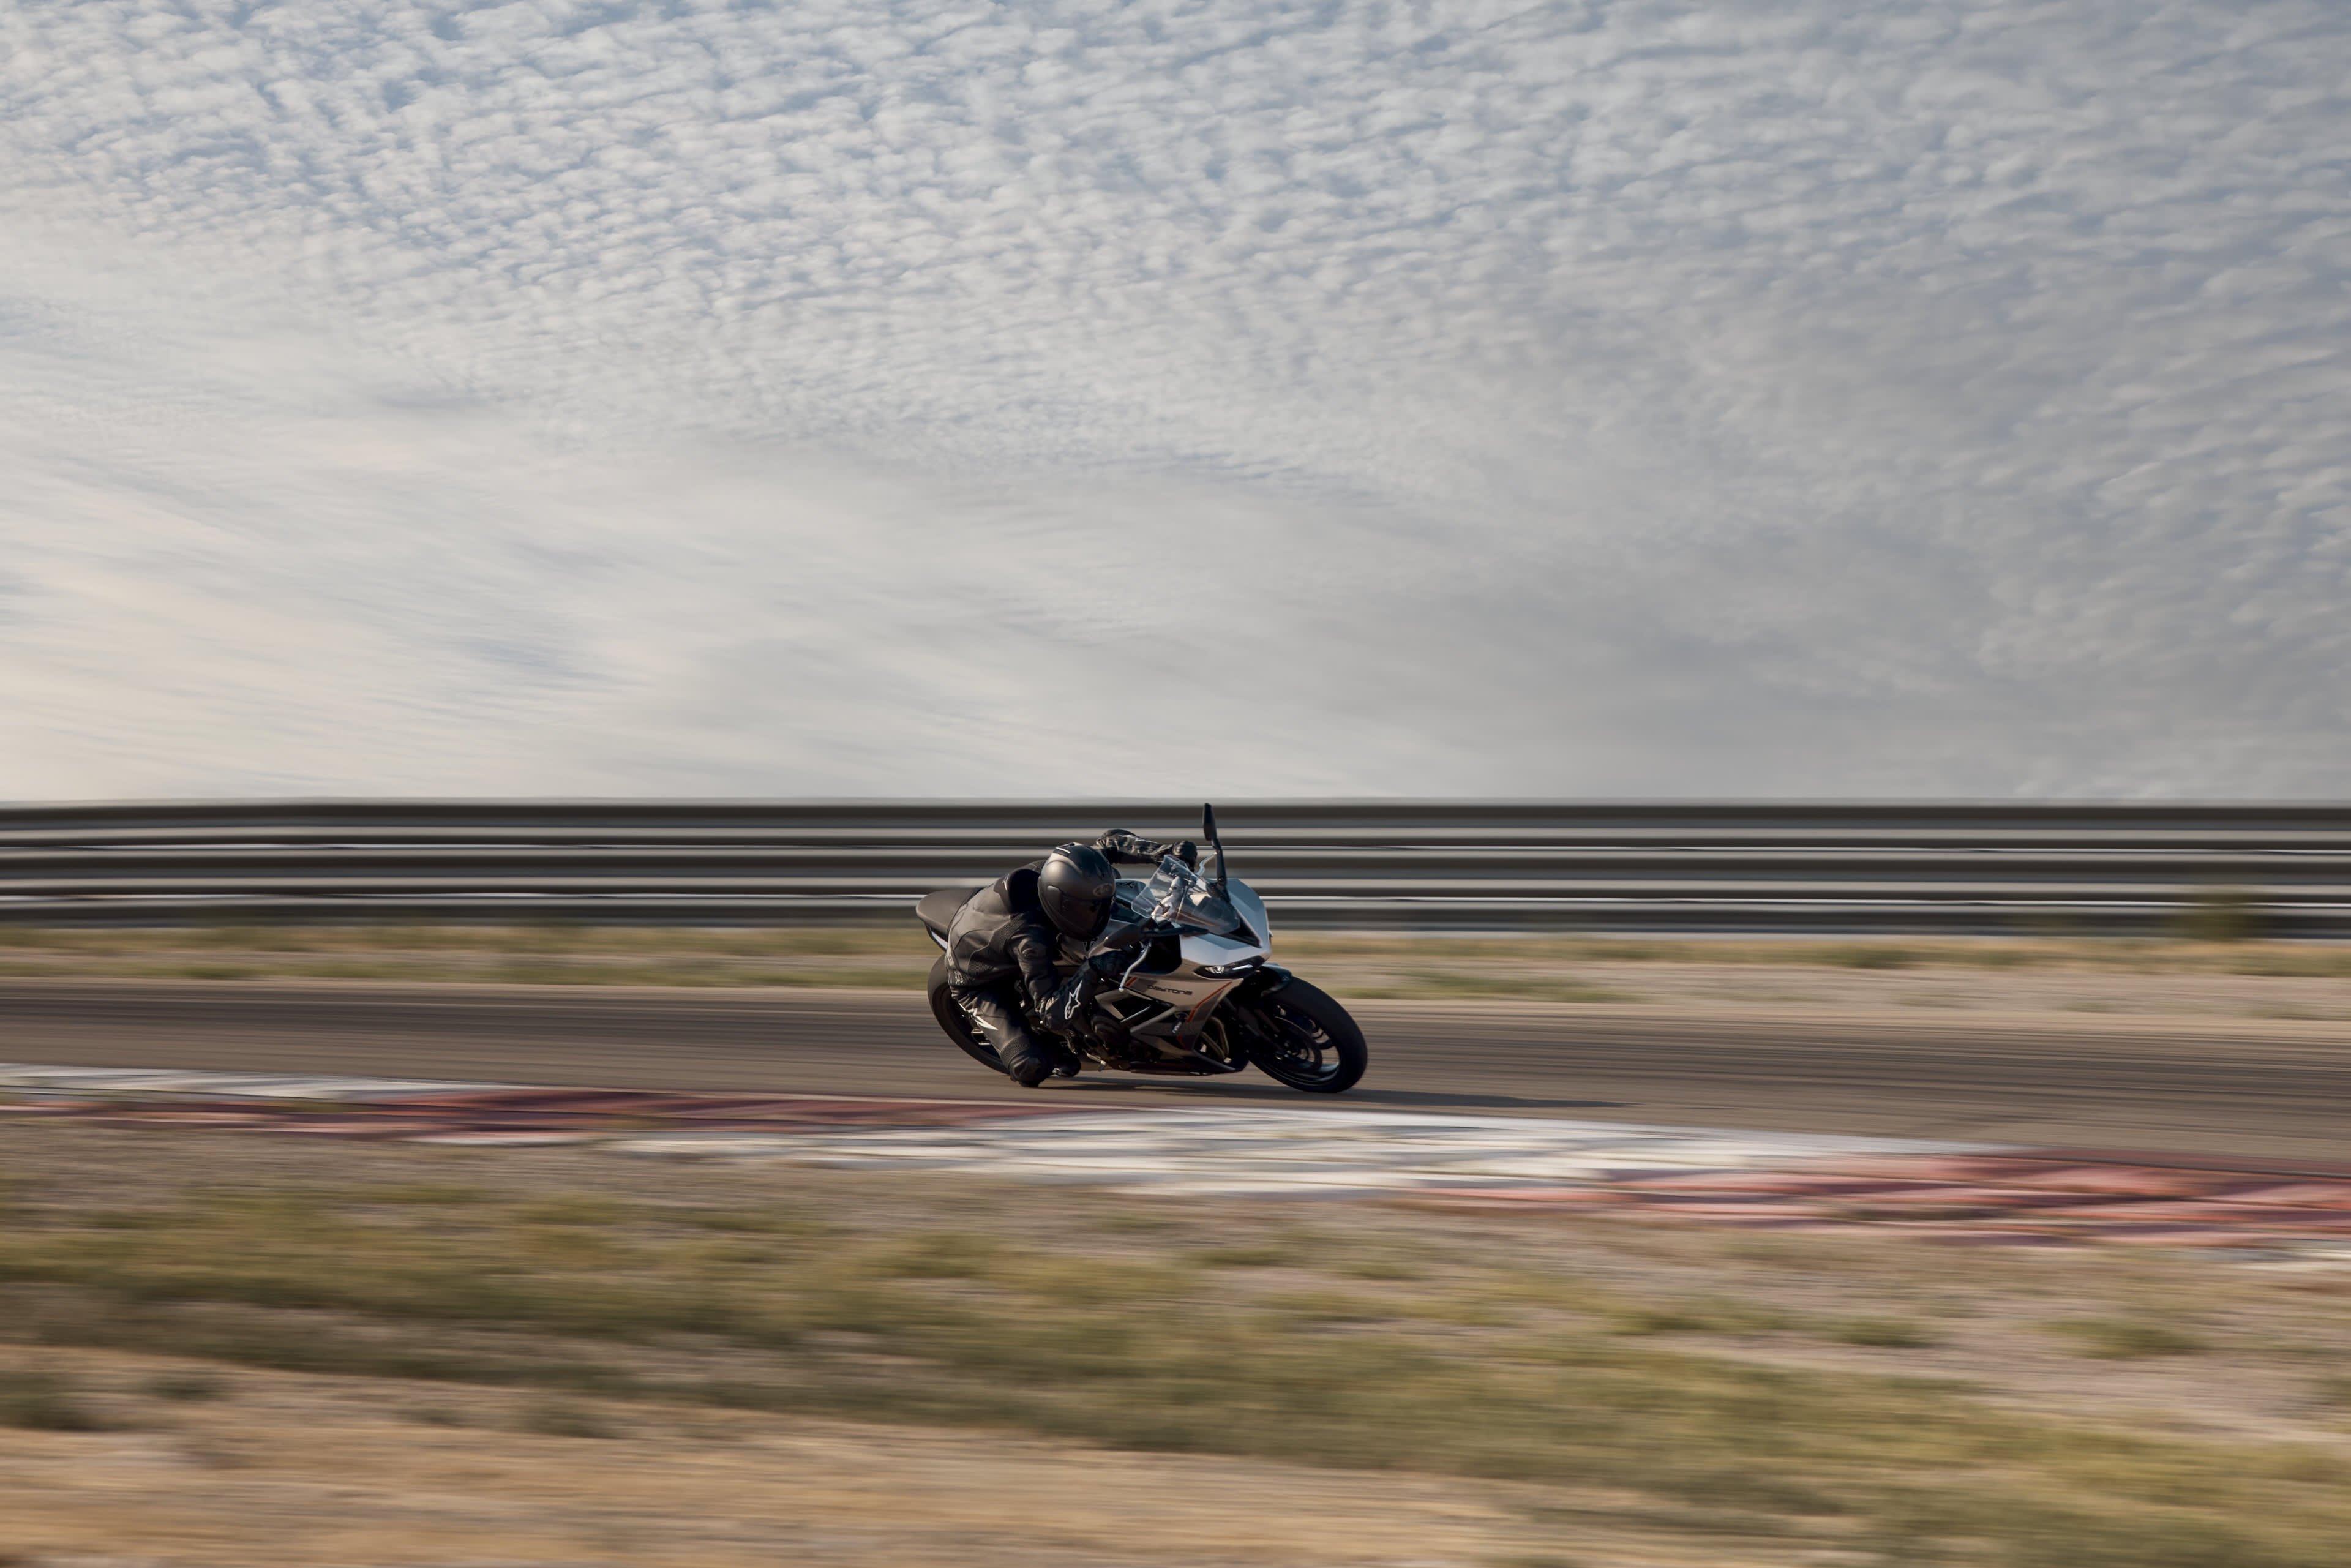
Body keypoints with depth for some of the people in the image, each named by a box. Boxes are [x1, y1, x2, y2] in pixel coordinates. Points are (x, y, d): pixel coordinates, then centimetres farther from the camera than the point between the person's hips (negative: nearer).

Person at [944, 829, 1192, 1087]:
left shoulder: (1053, 869, -25)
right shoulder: (1031, 937, -43)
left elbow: (1111, 841, -8)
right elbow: (1055, 1015, -41)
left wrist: (1160, 852, -24)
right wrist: (1094, 971, -51)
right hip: (979, 982, -7)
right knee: (1032, 1069, -24)